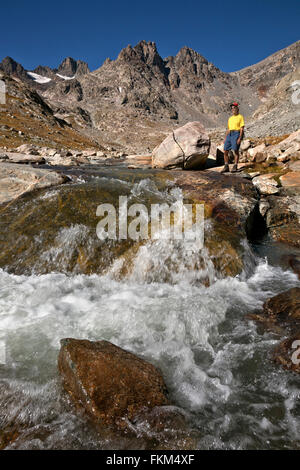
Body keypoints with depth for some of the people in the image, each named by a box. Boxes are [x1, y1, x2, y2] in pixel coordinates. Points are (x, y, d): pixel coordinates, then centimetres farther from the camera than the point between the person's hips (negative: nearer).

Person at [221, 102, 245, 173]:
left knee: (235, 151, -15)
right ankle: (226, 167, 5)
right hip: (229, 135, 6)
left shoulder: (240, 117, 3)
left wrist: (240, 138, -17)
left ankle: (235, 167, -10)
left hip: (236, 134, -6)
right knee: (225, 151, -2)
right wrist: (225, 138, 13)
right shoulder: (230, 118, 22)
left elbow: (242, 129, -5)